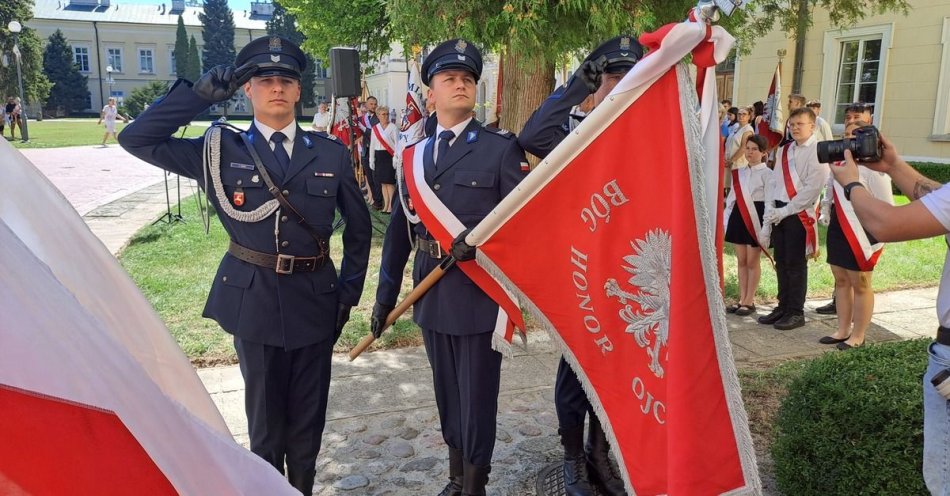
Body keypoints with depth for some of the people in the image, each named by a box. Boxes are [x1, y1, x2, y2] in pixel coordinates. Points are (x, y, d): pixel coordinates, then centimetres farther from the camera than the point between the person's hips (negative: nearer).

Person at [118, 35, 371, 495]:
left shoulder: (330, 153, 2)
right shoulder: (221, 150, 0)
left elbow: (358, 225, 11)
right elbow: (136, 138, -5)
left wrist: (349, 291, 8)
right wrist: (202, 93, -11)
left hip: (315, 300, 1)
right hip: (253, 300, -1)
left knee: (308, 415, 14)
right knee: (264, 415, 13)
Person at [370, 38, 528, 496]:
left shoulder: (501, 148, -5)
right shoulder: (415, 155, 9)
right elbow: (399, 229, 9)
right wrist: (385, 294, 8)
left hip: (479, 291, -5)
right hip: (433, 293, 5)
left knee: (477, 396, 7)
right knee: (447, 393, 19)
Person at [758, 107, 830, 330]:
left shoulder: (818, 151, -7)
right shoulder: (784, 150, 14)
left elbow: (812, 188, -14)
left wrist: (785, 211, -14)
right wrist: (770, 209, -1)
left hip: (801, 214, -6)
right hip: (779, 212, 6)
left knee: (795, 264, -1)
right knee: (781, 262, 10)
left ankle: (796, 313, 9)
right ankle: (783, 307, 21)